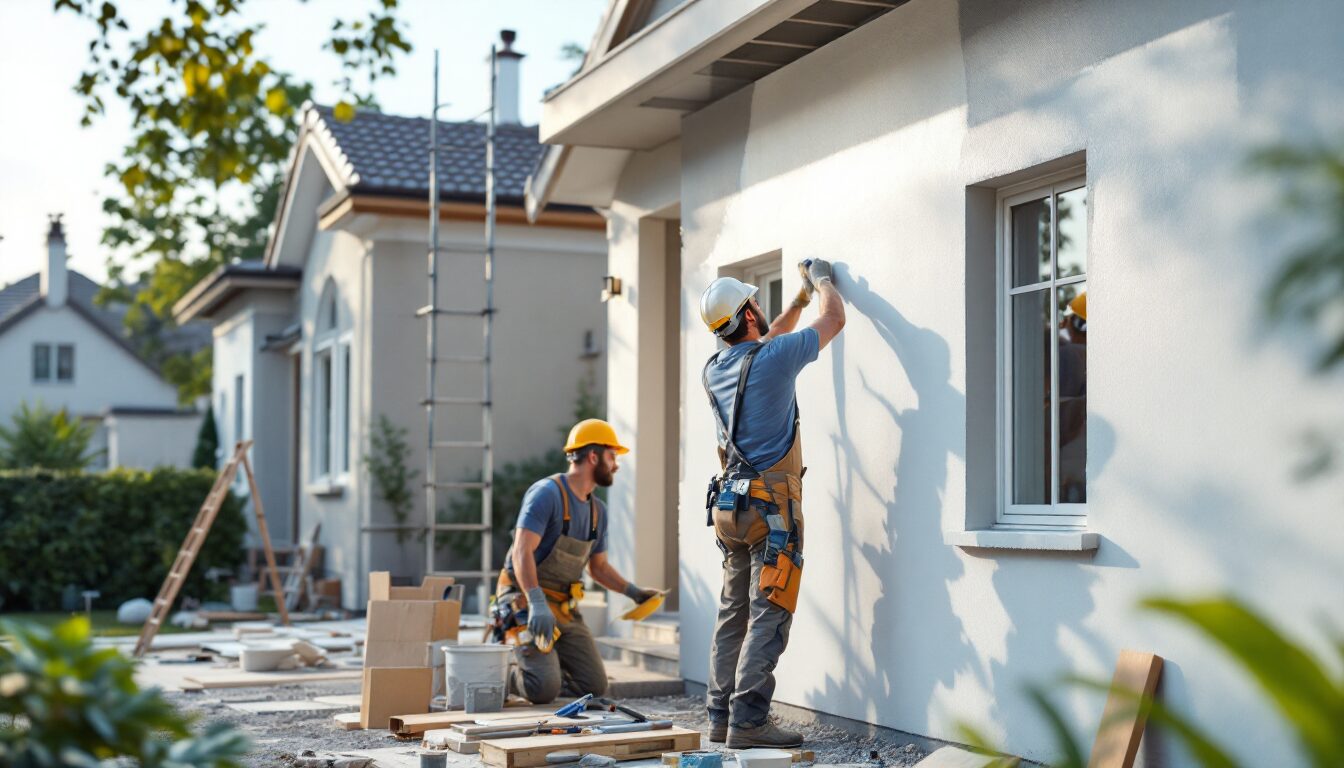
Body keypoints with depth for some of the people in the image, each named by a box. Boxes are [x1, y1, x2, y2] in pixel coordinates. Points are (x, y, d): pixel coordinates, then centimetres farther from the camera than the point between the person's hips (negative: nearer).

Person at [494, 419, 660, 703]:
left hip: (565, 606, 8)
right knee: (545, 689, -21)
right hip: (525, 600, -8)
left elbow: (599, 566, 22)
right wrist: (537, 604, -34)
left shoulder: (597, 510, 11)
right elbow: (522, 552, -24)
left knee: (594, 685, -2)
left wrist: (633, 592, 8)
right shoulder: (547, 493, -15)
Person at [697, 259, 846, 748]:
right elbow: (834, 319, 3)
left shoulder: (715, 370, 10)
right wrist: (820, 280, 22)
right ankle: (748, 721, -10)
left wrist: (800, 298, 37)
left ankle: (721, 717, 13)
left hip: (729, 504, 8)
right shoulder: (772, 359, -11)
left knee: (733, 613, 11)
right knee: (769, 616, -7)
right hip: (772, 506, -7)